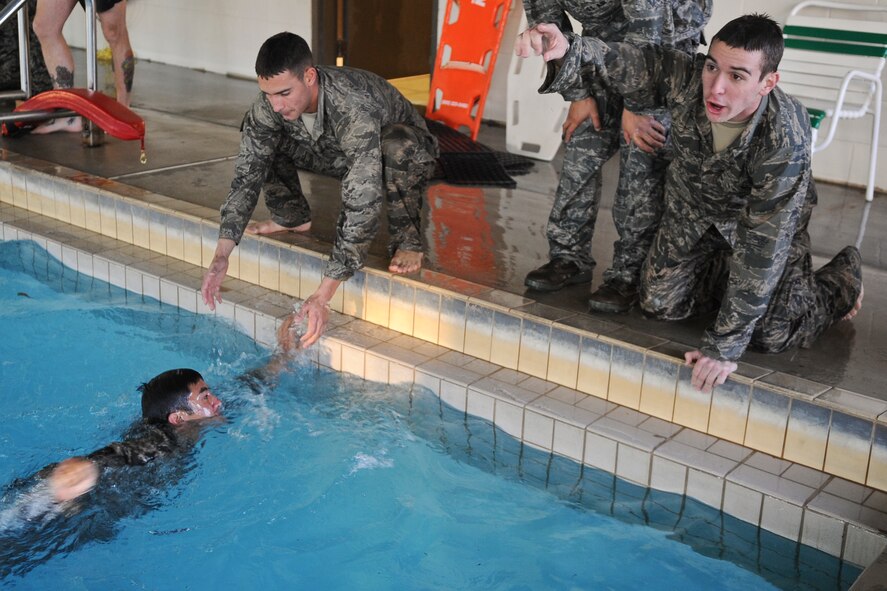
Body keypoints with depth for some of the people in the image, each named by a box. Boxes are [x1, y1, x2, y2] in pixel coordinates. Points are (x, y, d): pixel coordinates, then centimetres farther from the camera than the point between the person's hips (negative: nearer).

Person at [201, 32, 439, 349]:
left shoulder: (354, 109, -42)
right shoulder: (269, 105, -23)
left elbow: (362, 205, -46)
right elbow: (246, 176, -17)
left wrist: (323, 295, -50)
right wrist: (221, 256, -28)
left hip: (407, 157, -5)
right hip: (342, 155, 5)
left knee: (395, 142, -41)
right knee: (258, 139, -10)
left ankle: (407, 241, -18)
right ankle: (293, 217, 11)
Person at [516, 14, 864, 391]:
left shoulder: (785, 142, -41)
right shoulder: (684, 78, -34)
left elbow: (762, 249, -38)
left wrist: (724, 345, -35)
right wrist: (568, 49, -53)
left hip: (769, 216, -3)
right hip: (693, 205, 4)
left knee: (770, 336, -10)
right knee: (659, 304, -1)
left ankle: (843, 277, 21)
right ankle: (727, 273, 29)